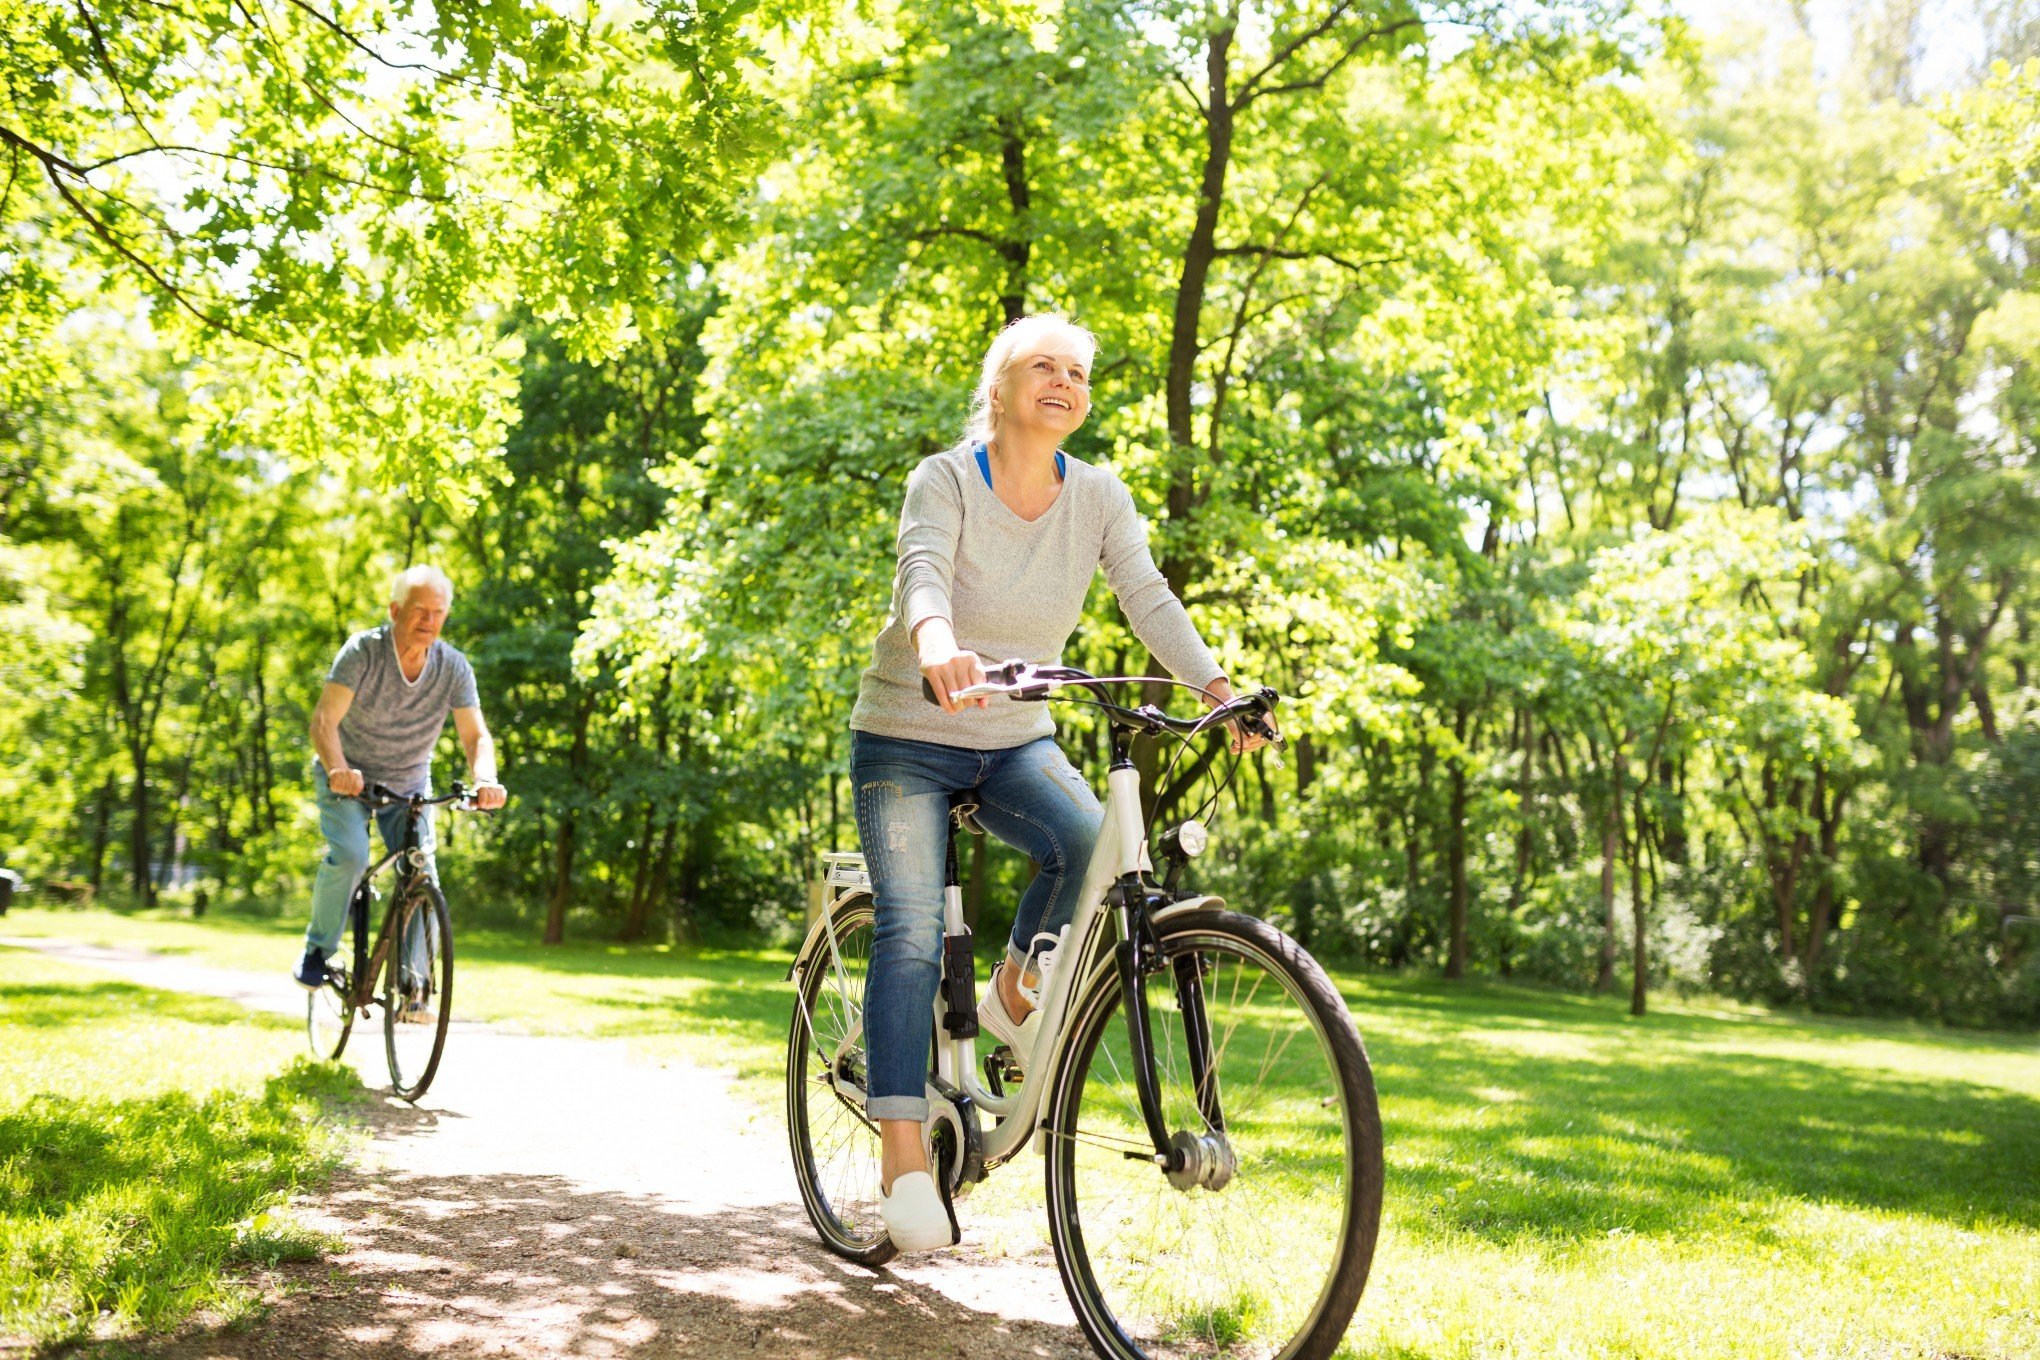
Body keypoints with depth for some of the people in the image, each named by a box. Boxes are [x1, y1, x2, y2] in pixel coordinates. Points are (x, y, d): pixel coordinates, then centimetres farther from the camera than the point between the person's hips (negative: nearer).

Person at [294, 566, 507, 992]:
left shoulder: (454, 667, -13)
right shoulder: (363, 651, -20)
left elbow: (476, 735, -15)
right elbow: (324, 720, -28)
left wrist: (485, 780, -37)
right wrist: (337, 768, -48)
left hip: (409, 785, 2)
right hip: (347, 778, -2)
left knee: (422, 875, -12)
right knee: (349, 856, -25)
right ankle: (318, 950, -1)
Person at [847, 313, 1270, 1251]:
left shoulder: (1098, 496, -1)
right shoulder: (945, 480, -13)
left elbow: (1148, 597, -11)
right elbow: (922, 571, -31)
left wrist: (1217, 687, -27)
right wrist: (938, 642, -54)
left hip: (1016, 742, 3)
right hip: (907, 737, -3)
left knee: (1094, 845, -26)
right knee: (911, 929, -14)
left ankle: (1014, 991, 1)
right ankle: (903, 1152, -8)